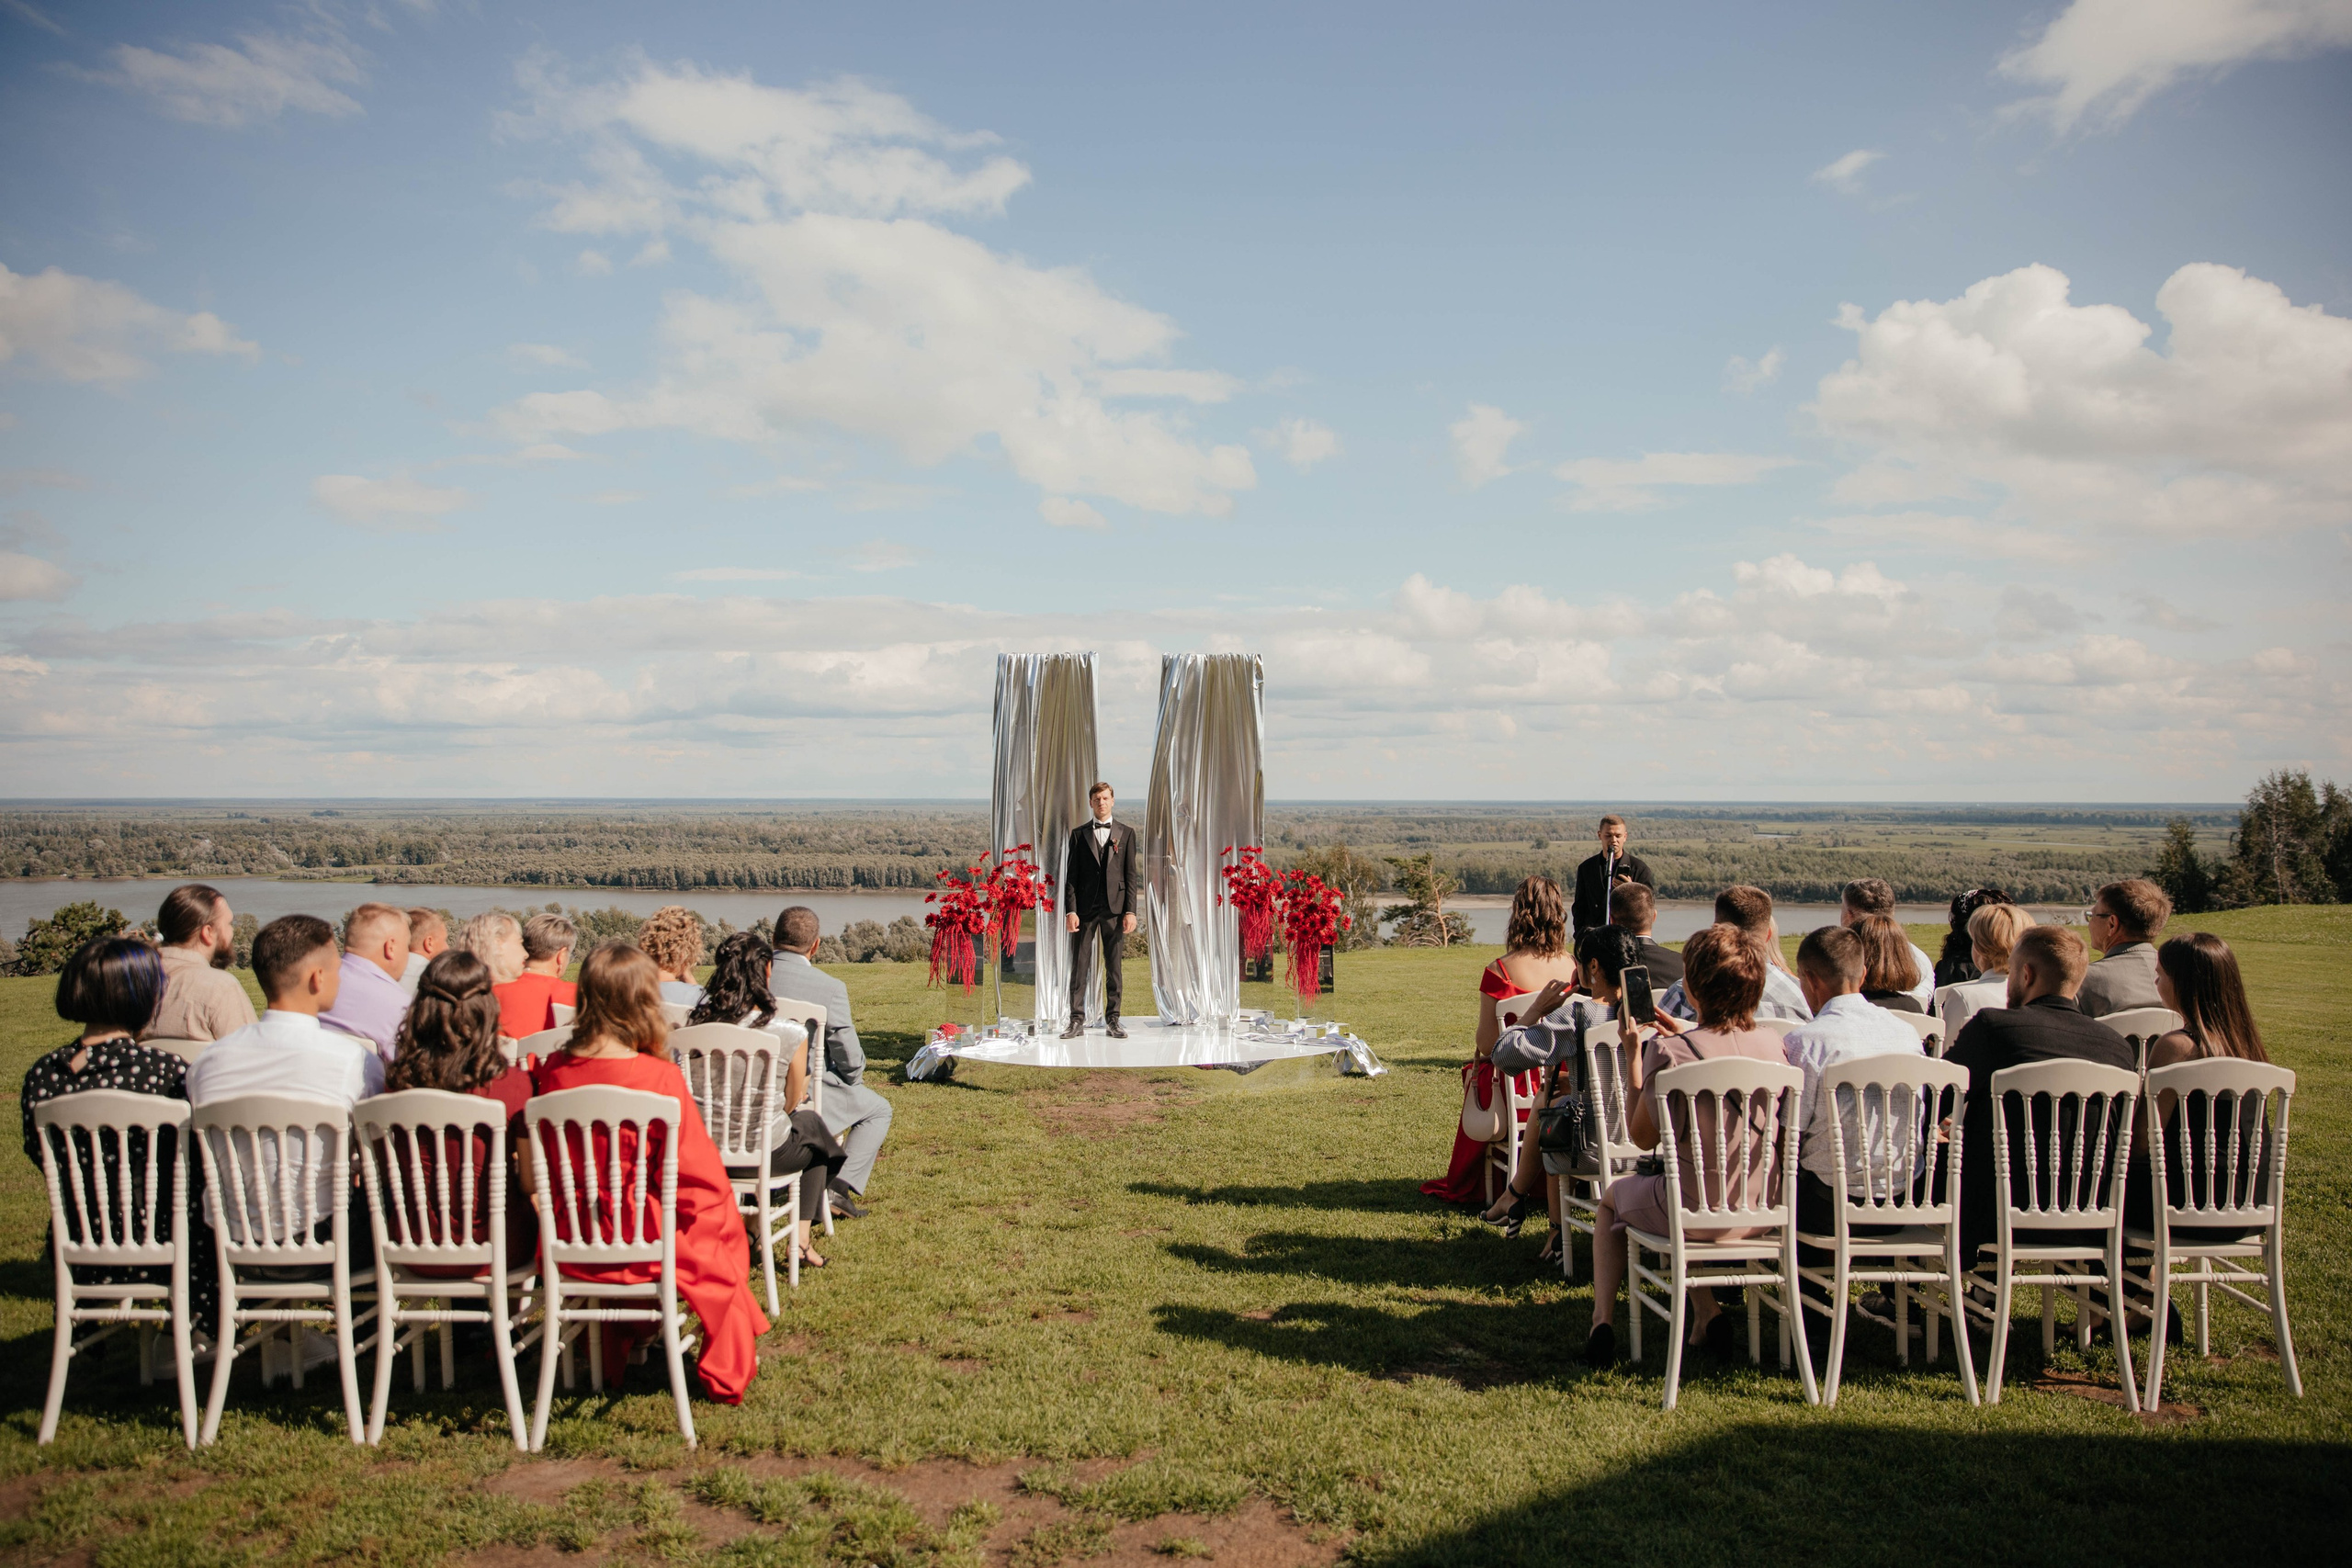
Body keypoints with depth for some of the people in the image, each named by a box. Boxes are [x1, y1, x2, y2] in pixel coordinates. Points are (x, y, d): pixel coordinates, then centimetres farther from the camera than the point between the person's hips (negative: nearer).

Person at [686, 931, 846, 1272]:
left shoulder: (698, 1022, -10)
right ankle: (802, 1238, 31)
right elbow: (791, 1102, -6)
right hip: (764, 1152, -4)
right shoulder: (790, 1034, -21)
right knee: (812, 1124, 29)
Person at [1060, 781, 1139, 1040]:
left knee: (1113, 966, 4)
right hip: (1085, 908, 0)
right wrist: (1070, 910, -5)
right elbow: (1071, 875, 5)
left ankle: (1112, 1021, 10)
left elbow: (1131, 875, 4)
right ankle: (1077, 1021, 4)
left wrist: (1130, 911, -4)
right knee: (1079, 965, 0)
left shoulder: (1126, 833, 8)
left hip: (1115, 908, 0)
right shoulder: (1079, 834, 8)